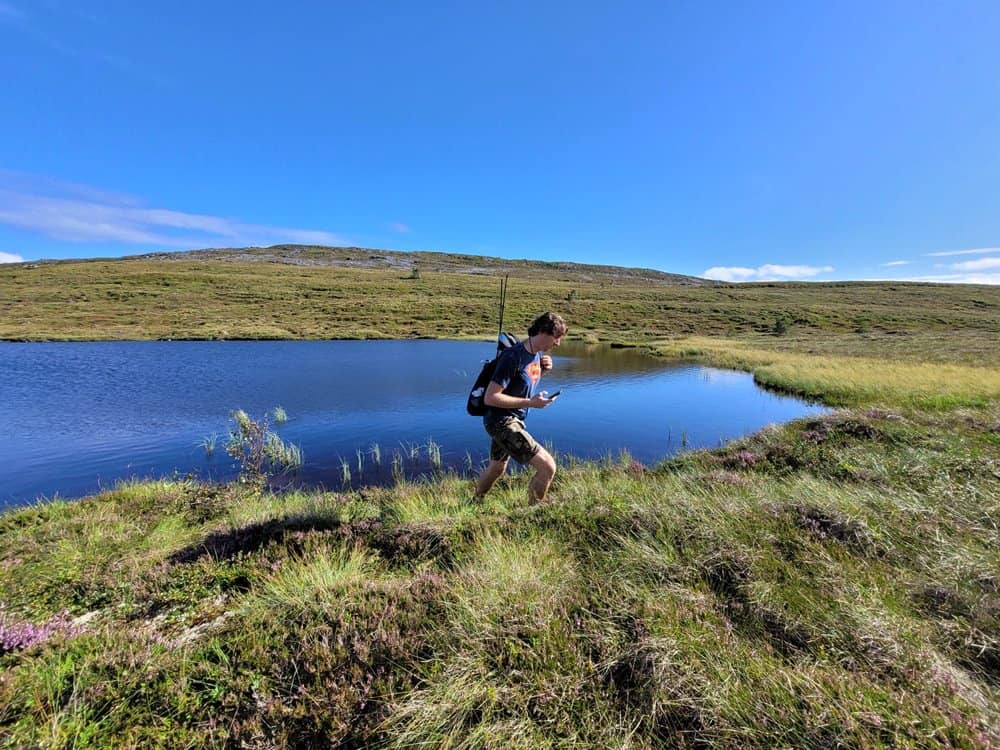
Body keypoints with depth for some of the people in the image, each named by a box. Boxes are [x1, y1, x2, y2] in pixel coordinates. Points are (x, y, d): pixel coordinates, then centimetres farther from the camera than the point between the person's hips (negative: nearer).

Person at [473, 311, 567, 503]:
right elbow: (490, 397, -25)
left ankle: (475, 503, 53)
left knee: (496, 468, 28)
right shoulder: (513, 357, -24)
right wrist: (530, 403, -25)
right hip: (501, 422, -10)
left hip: (509, 421, 10)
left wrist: (543, 370, -1)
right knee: (547, 466, -14)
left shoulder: (538, 354, 3)